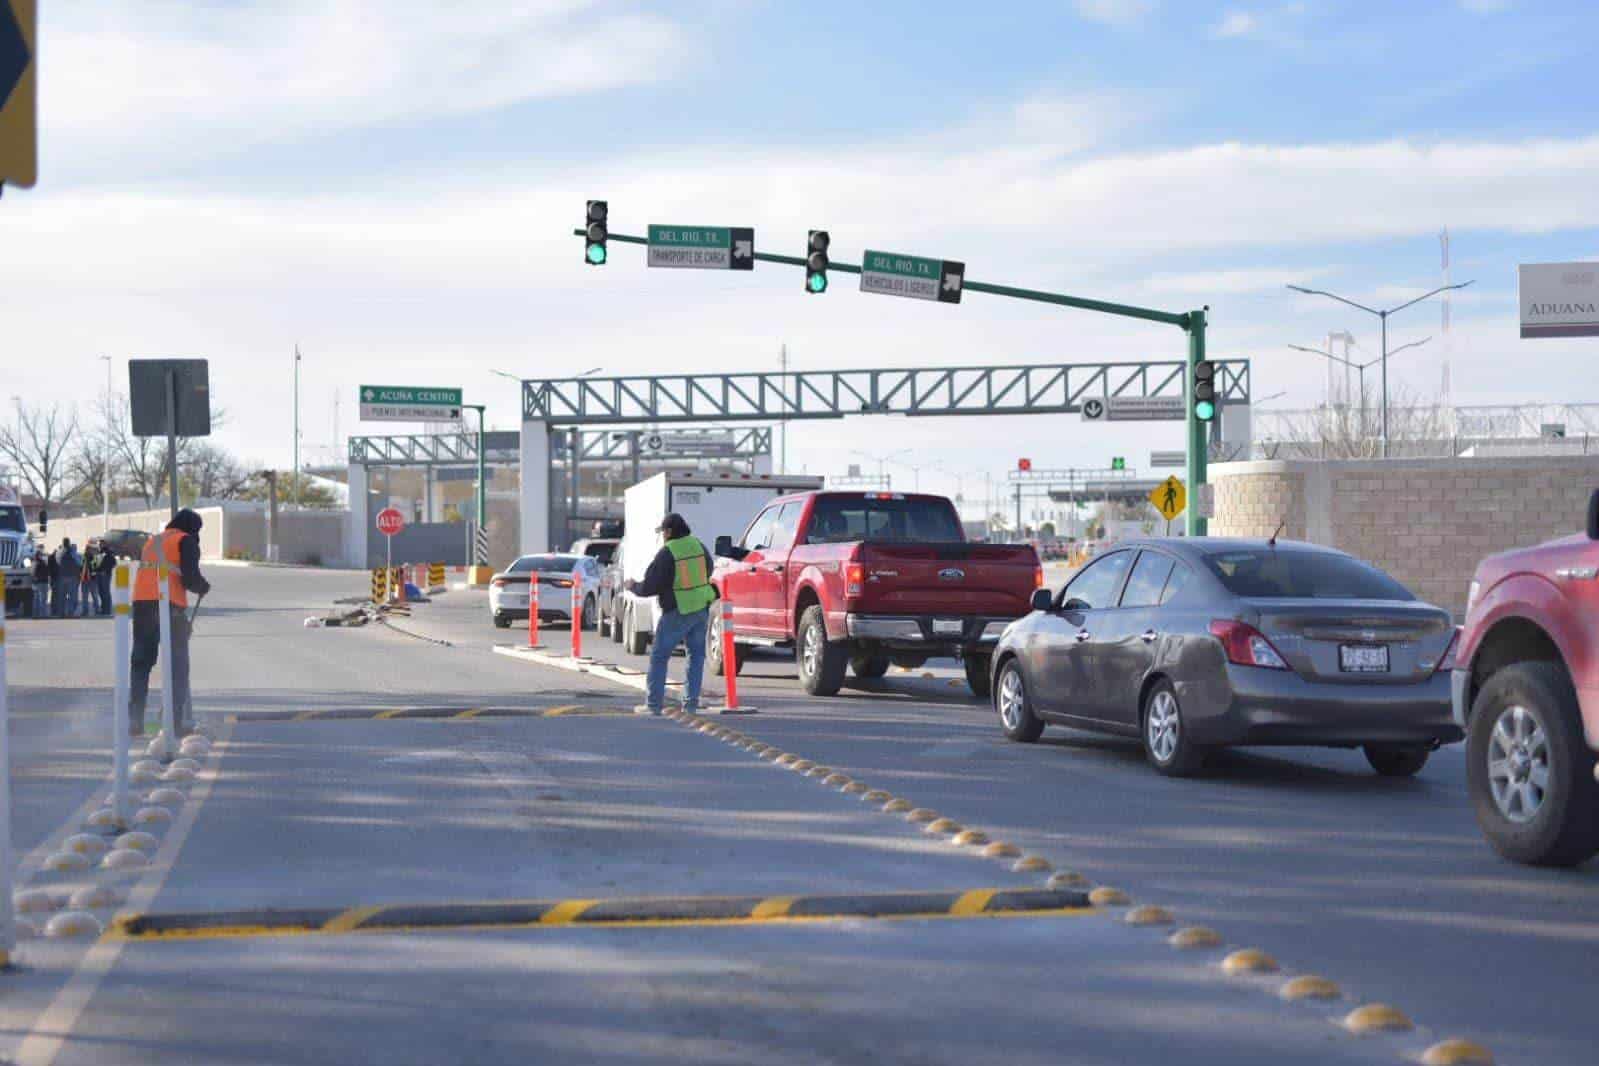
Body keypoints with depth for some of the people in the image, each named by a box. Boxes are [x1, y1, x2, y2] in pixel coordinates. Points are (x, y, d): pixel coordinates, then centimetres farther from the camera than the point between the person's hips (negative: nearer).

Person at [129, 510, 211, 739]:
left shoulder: (152, 541, 24)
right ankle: (178, 722, 1)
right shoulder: (186, 541, 3)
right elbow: (190, 577, -9)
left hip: (142, 603, 5)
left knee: (141, 663, 12)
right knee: (177, 666, 3)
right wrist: (203, 587, 12)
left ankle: (133, 721, 8)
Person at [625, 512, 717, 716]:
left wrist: (633, 586, 7)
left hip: (678, 613, -6)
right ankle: (691, 703, 11)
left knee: (659, 656, 5)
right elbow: (708, 572, 20)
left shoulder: (666, 554, -14)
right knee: (696, 655, 14)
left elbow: (649, 587, -12)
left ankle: (653, 705, 3)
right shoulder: (698, 546, 5)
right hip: (702, 608, 6)